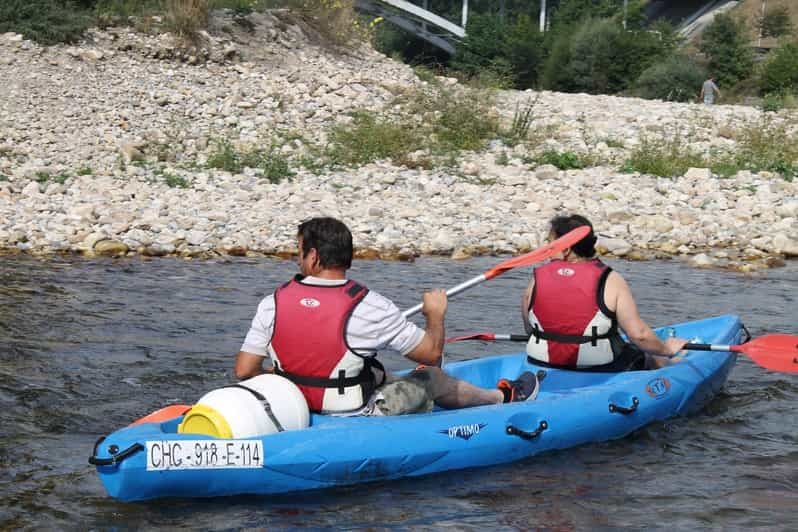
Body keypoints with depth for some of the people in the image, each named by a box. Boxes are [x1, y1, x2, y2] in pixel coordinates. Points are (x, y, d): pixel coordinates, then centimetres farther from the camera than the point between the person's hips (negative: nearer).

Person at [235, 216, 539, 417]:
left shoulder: (272, 304, -10)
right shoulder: (369, 307, -20)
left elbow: (244, 371, -7)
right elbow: (431, 353, -9)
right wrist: (436, 314, 11)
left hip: (298, 416, 5)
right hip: (356, 420, -5)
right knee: (431, 378, 18)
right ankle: (503, 397, 42)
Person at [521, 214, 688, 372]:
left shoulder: (537, 278, -4)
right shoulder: (610, 281, -11)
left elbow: (529, 329, 8)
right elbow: (639, 334, -15)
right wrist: (666, 348, 4)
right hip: (601, 372, -4)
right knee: (657, 361, 22)